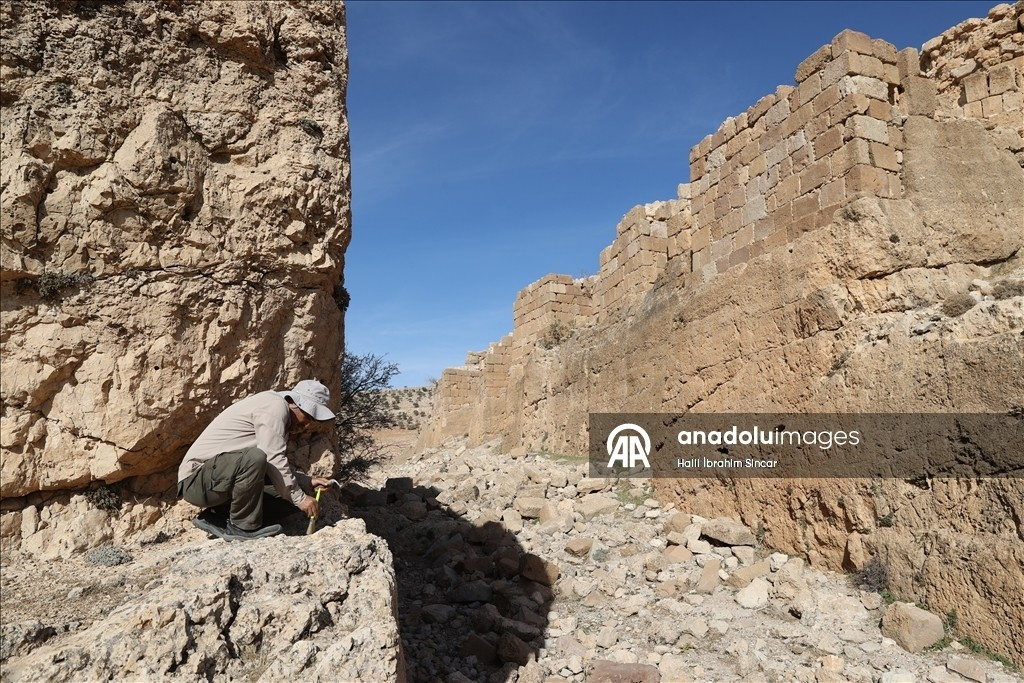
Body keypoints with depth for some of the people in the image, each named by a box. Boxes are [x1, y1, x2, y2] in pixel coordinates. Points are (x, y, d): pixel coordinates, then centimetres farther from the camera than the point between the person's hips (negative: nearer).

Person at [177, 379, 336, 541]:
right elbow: (274, 460, -24)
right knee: (255, 458, -36)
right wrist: (300, 498, -17)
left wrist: (307, 482, 2)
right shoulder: (275, 406, -17)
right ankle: (243, 527, -18)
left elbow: (280, 463, 16)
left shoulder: (281, 418, 13)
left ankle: (216, 518, 11)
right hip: (196, 478, -10)